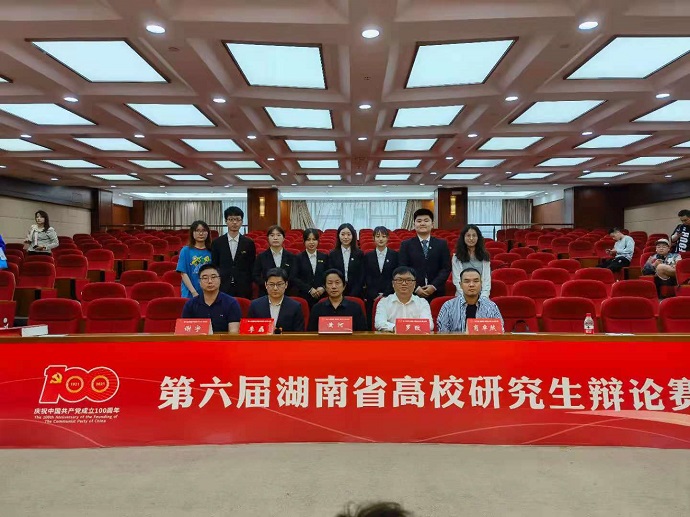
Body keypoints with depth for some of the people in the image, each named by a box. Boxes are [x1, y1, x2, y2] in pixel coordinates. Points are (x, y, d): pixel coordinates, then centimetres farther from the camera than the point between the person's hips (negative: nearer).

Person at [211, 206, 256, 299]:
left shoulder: (249, 243, 4)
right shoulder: (217, 243, 5)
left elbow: (252, 268, 7)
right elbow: (214, 266, 7)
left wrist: (250, 287, 1)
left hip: (243, 289, 0)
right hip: (223, 289, 0)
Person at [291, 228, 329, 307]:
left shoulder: (324, 257, 10)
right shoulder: (298, 258, 4)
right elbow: (294, 278, -3)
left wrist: (323, 287, -9)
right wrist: (310, 289, -11)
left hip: (322, 296, 2)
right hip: (304, 297, -1)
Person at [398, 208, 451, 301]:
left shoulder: (442, 244, 8)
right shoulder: (406, 245, 5)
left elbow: (446, 268, 3)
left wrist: (434, 286, -9)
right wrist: (415, 288, -10)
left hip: (436, 293, 1)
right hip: (413, 293, -1)